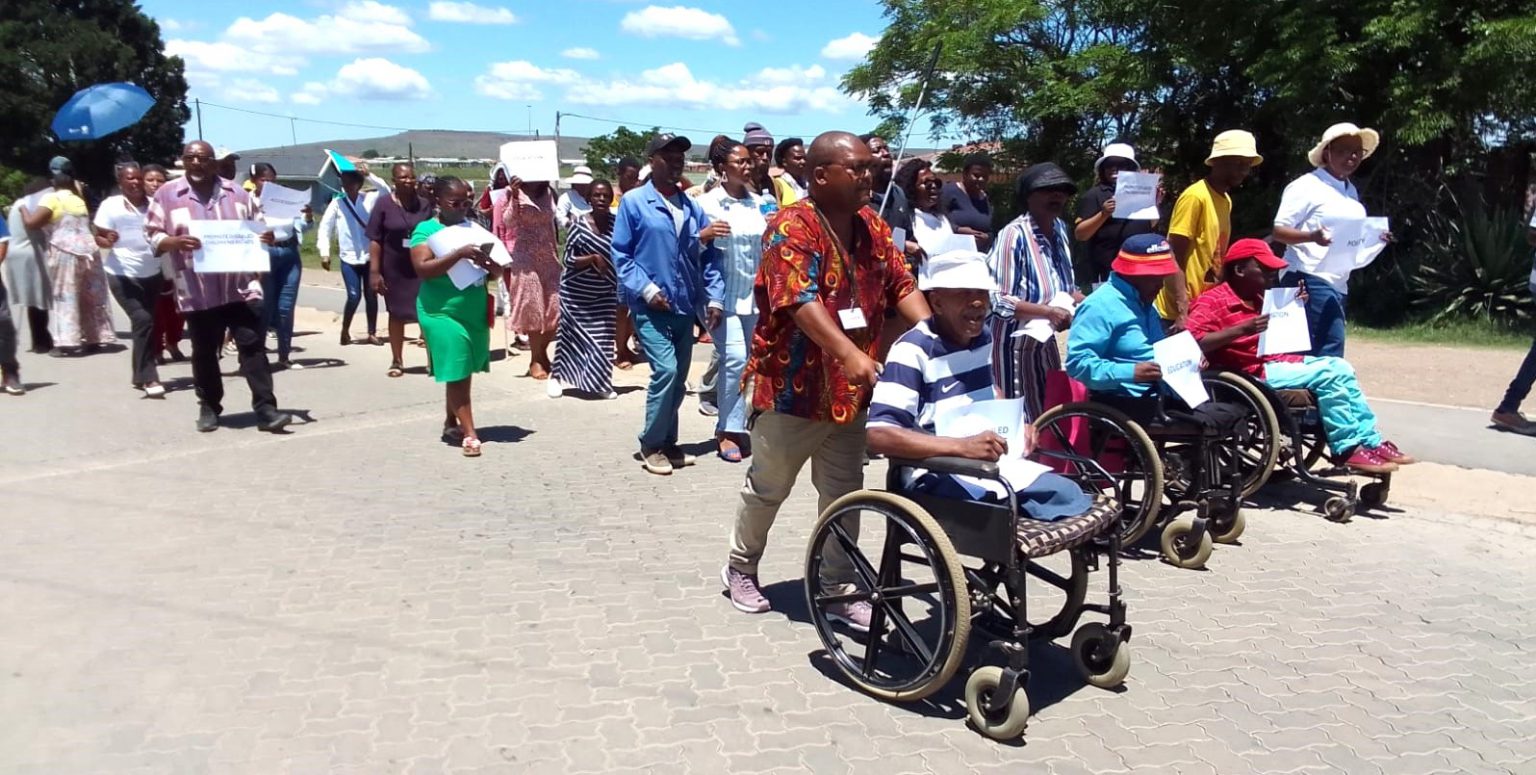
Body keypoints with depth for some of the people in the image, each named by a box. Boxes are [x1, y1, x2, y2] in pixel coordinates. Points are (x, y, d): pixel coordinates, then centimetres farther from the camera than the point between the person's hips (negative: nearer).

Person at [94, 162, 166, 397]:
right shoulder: (110, 205, -5)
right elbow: (99, 238, -3)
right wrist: (107, 242, -25)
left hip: (153, 274, 4)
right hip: (123, 275, -4)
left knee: (146, 324, 11)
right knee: (142, 320, -17)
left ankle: (141, 376, 24)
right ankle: (148, 378, -13)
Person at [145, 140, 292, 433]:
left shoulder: (236, 192, 9)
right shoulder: (167, 194, 4)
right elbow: (152, 236, 3)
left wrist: (266, 237, -4)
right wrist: (174, 242, -18)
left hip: (241, 287, 0)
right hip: (198, 293, 0)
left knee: (253, 347, -5)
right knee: (204, 353, 11)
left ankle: (266, 410, -5)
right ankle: (209, 407, 26)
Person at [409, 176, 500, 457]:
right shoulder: (426, 230, -5)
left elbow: (495, 267, 15)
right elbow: (423, 269, -19)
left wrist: (489, 263, -9)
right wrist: (460, 254, -26)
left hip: (475, 311, 6)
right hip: (443, 313, -6)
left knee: (464, 373, 13)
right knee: (456, 373, -6)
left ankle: (452, 423, 28)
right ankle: (469, 434, -5)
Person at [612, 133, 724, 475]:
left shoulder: (692, 207, 11)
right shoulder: (634, 202, -3)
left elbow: (707, 256, 11)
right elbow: (621, 255, -4)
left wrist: (713, 299, 2)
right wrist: (646, 290, -14)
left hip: (686, 306, 5)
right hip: (651, 307, -5)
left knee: (679, 378, 10)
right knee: (666, 370, -14)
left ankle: (667, 442, 24)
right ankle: (651, 444, 2)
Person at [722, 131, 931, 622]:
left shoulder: (872, 226, 6)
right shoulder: (792, 226, -17)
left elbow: (901, 286, 4)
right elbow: (800, 300, -30)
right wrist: (850, 354, -41)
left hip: (850, 390, 7)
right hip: (792, 385, -6)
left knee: (843, 493, 13)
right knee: (769, 487, 12)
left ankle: (839, 589, 26)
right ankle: (741, 568, 34)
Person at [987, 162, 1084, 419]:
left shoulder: (1059, 228, 6)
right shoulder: (1015, 234, -20)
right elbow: (998, 300, -23)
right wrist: (1049, 312, -24)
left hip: (1046, 339, 8)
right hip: (1016, 342, -8)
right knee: (1020, 415, -1)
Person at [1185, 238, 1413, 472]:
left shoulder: (1258, 298, 17)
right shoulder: (1212, 301, -12)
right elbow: (1193, 343, -27)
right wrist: (1242, 329, -34)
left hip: (1281, 361, 10)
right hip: (1256, 372, -10)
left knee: (1340, 366, 4)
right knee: (1328, 374, -19)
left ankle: (1370, 441, 4)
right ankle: (1347, 449, -11)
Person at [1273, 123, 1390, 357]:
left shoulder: (1351, 191, 19)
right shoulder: (1307, 186, -5)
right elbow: (1279, 231, -10)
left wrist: (1374, 240, 5)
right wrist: (1312, 237, -27)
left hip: (1339, 284, 8)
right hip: (1310, 280, -8)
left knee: (1310, 355, 7)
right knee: (1330, 355, -16)